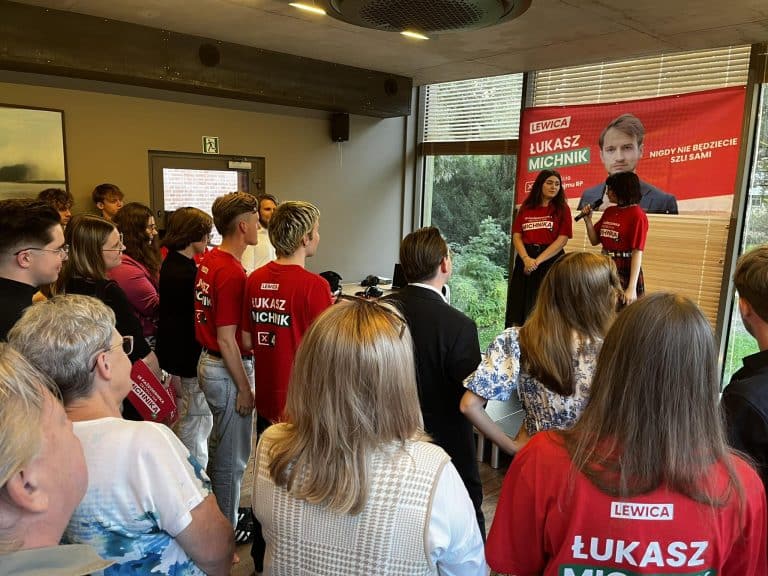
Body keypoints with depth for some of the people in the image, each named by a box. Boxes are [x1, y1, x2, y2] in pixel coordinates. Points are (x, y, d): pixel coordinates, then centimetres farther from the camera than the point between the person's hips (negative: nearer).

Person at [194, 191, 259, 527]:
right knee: (232, 457, 6)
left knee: (219, 446, 24)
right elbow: (226, 339, -23)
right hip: (228, 370, -10)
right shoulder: (233, 273, -24)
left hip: (208, 362, 10)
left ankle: (216, 515, 42)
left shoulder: (207, 261, 5)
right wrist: (244, 388, -16)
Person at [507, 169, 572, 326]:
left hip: (551, 261, -3)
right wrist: (526, 259, -13)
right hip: (525, 261, 3)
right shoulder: (526, 208, 11)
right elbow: (516, 236, 4)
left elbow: (563, 239, -6)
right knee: (519, 306, 4)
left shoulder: (562, 209, 4)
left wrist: (538, 261, -14)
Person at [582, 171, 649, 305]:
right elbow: (595, 241, 16)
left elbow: (637, 253, -16)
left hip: (625, 270, -6)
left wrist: (632, 288, -21)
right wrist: (587, 219, 0)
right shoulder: (609, 211, 8)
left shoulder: (637, 215, -12)